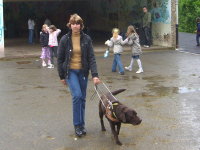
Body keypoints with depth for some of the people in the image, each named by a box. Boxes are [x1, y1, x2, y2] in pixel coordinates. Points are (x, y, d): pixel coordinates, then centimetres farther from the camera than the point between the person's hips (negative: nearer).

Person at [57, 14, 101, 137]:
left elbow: (91, 58, -6)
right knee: (77, 95, -18)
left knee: (82, 98, 8)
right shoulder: (65, 39, -5)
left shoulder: (86, 39, -3)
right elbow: (60, 59, 1)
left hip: (83, 72, 2)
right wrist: (62, 76, 1)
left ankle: (82, 125, 23)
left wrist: (95, 75, -16)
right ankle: (77, 125, -3)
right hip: (70, 71, -2)